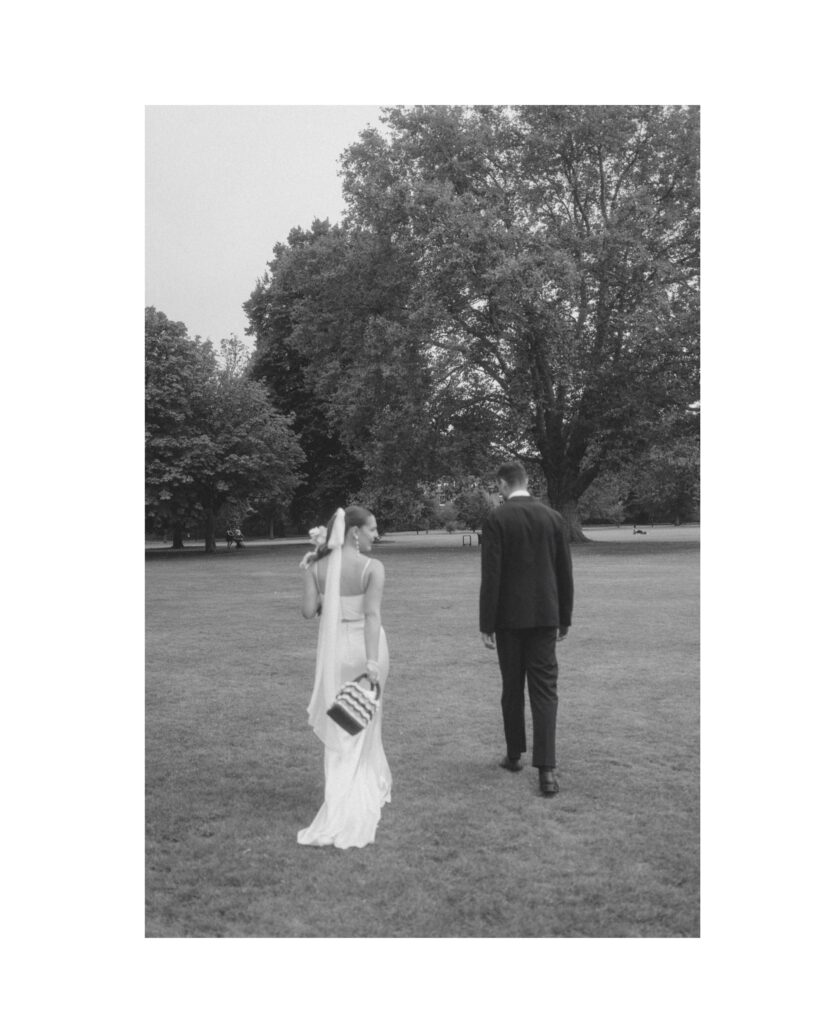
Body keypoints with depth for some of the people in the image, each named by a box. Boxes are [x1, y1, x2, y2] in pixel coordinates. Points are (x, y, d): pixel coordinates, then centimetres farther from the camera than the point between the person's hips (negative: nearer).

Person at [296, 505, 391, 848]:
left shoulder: (317, 567, -4)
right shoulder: (373, 568, -14)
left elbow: (308, 611, -6)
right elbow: (372, 615, -23)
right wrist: (372, 660, -27)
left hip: (333, 650, 2)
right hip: (364, 648, -2)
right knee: (362, 722, 14)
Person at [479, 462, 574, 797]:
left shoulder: (496, 519, -7)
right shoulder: (553, 518, 4)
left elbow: (491, 576, -12)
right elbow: (565, 574, 6)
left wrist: (487, 625, -7)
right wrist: (564, 619, 16)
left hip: (509, 618, -2)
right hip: (545, 616, 2)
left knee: (512, 688, 13)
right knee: (544, 691, 2)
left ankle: (514, 755, 27)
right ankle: (546, 770, -5)